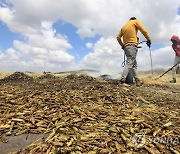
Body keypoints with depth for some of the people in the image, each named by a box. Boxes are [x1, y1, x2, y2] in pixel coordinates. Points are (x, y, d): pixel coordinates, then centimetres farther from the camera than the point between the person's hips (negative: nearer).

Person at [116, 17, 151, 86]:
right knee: (129, 64, -14)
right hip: (132, 46, -7)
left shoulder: (124, 26, 23)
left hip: (126, 46, 7)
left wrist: (122, 45, 21)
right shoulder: (136, 21, 9)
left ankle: (137, 80, 9)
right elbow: (144, 31, -2)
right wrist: (149, 40, 6)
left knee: (134, 64, 11)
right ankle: (122, 81, -22)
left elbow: (118, 37, 14)